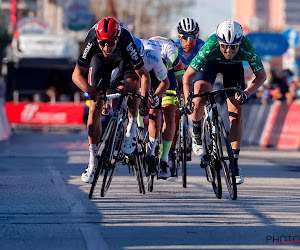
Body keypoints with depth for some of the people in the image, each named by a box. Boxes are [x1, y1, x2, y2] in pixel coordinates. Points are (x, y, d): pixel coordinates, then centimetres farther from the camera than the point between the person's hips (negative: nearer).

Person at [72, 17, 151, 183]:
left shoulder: (125, 40, -41)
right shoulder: (92, 41, -38)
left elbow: (144, 74, -35)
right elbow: (77, 75, -30)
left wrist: (145, 96, -49)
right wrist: (91, 91, -46)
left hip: (123, 58, -1)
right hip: (100, 60, 1)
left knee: (132, 83, -34)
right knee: (95, 109, -8)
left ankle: (132, 127, -13)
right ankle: (93, 161, 0)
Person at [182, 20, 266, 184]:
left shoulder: (246, 48, -37)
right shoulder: (210, 47, -40)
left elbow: (261, 76, -22)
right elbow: (188, 76, -32)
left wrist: (245, 93, -38)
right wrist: (188, 101, -45)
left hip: (234, 66, 1)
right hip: (211, 63, -1)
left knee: (236, 112, -10)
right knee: (200, 98, -26)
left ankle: (234, 163, -3)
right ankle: (196, 133, 5)